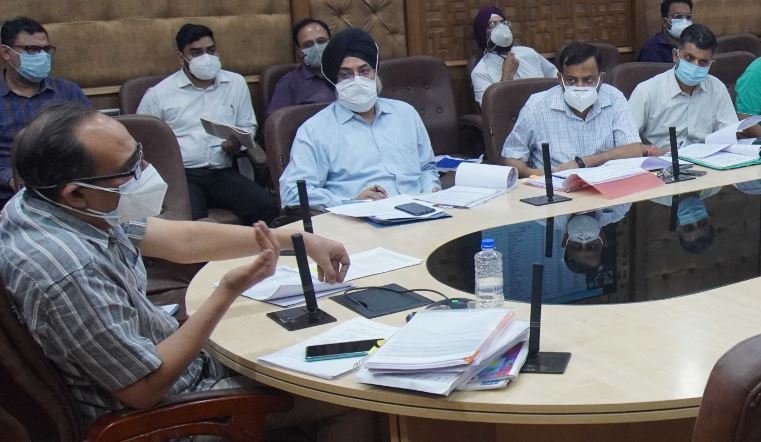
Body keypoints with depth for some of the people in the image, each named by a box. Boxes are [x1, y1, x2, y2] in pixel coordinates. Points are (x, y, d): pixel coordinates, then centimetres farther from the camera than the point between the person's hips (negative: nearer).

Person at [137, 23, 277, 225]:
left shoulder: (236, 83, 15)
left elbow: (248, 125, 23)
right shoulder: (158, 94, 7)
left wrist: (238, 143, 0)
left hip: (222, 172, 3)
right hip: (181, 174, -3)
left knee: (267, 208, -24)